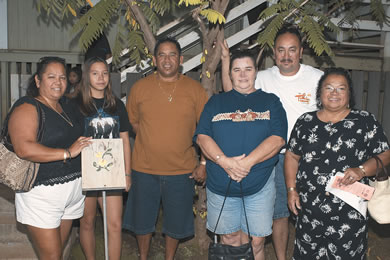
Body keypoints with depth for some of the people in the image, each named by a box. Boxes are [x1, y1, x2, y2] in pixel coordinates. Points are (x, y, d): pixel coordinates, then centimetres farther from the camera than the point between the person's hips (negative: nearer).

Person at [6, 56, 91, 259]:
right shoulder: (27, 108, -11)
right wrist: (67, 153, -24)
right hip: (41, 194, -7)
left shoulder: (66, 106, 12)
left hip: (71, 189, 7)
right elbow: (24, 149, -25)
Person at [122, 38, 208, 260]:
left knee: (175, 223, 15)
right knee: (142, 221, 16)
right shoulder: (140, 88, 0)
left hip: (182, 170, -1)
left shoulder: (195, 89, -3)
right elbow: (132, 122, 12)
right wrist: (151, 141, 2)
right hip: (145, 169, 1)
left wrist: (204, 164, -3)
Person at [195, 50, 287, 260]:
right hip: (220, 185, 1)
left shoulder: (271, 102, 8)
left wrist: (248, 162, -18)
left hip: (260, 186, 0)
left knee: (256, 242, 7)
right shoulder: (216, 102, 11)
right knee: (229, 240, 11)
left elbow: (278, 139, -6)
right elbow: (202, 137, -1)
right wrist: (225, 162, -17)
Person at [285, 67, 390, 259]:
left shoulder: (365, 121, 0)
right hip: (309, 209, 2)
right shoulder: (305, 122, 5)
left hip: (350, 212, -2)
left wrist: (361, 170, -18)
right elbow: (292, 156, 9)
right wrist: (291, 189, 2)